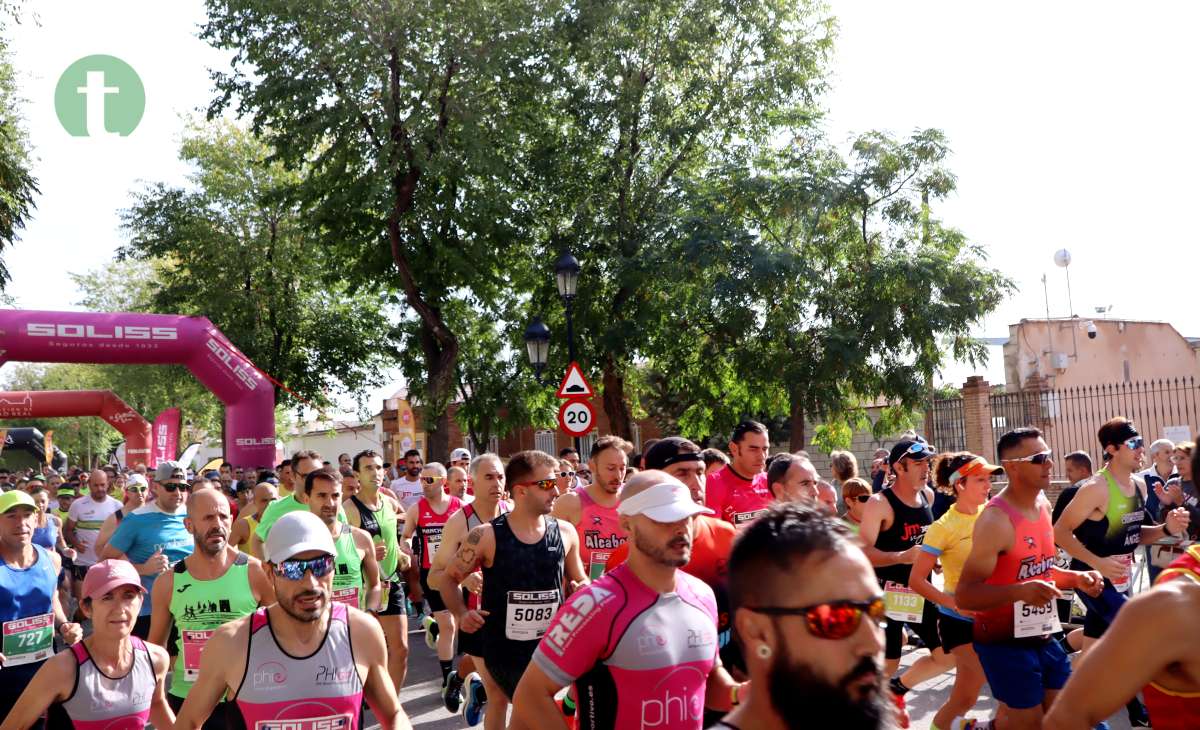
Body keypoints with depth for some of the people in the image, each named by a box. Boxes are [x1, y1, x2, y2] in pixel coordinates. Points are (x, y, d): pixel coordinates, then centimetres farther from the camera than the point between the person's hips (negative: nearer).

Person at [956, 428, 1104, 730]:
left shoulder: (1043, 504, 6)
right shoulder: (995, 521, -21)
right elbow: (964, 595, -25)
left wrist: (1076, 578, 4)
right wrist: (1019, 591, -36)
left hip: (1043, 636, 8)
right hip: (1005, 642, -8)